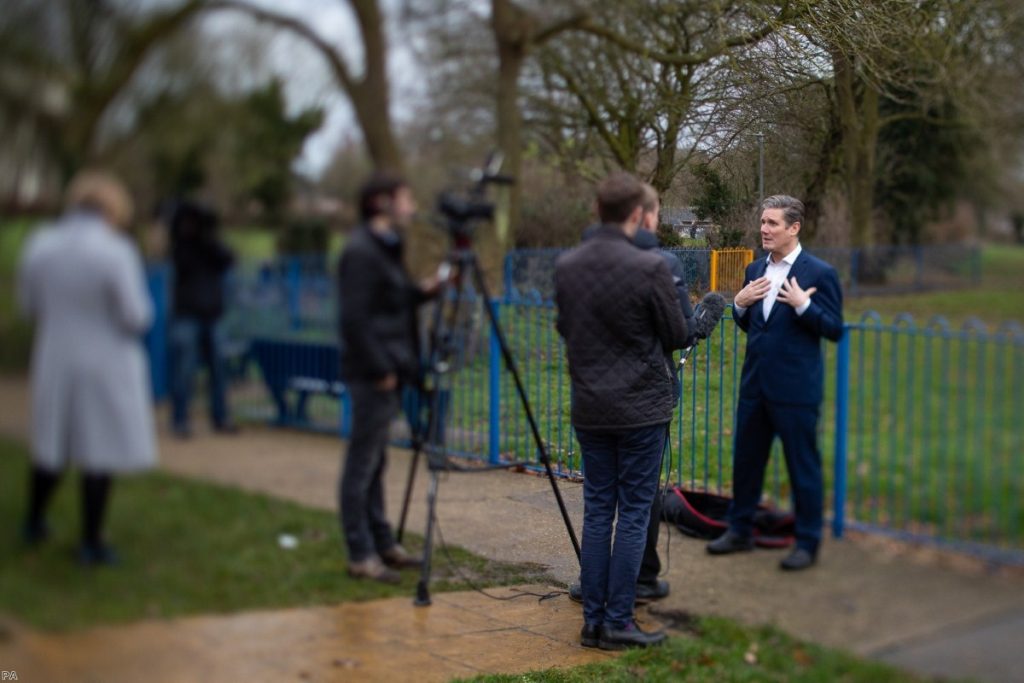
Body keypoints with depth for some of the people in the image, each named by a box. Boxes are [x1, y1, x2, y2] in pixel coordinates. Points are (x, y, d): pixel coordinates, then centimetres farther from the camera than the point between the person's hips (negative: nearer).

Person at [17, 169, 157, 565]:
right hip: (107, 365, -5)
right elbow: (136, 318, -17)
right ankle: (91, 543, 12)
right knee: (101, 451, 6)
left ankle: (34, 523, 36)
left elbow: (29, 304, 8)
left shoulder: (38, 246, -4)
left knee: (52, 443, 23)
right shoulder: (117, 253, -20)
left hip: (55, 361, 5)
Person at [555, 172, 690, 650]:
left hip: (589, 408, 5)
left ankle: (593, 620, 14)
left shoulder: (566, 266, 0)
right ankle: (617, 622, 5)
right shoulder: (649, 268, -16)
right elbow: (677, 337, -5)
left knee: (597, 511, 11)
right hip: (641, 408, -5)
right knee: (633, 513, 2)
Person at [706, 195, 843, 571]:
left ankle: (808, 543, 15)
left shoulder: (819, 273, -9)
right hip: (755, 383, 6)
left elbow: (835, 329, -9)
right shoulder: (755, 270, 10)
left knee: (803, 466, 3)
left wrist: (803, 305, -23)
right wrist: (740, 303, -3)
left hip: (795, 388, -6)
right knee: (745, 459, 15)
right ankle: (740, 531, 29)